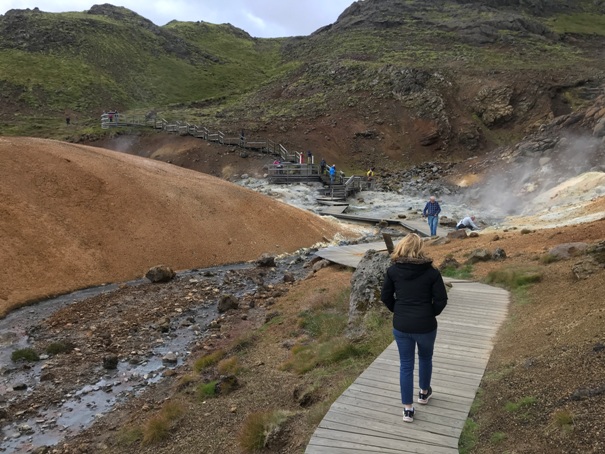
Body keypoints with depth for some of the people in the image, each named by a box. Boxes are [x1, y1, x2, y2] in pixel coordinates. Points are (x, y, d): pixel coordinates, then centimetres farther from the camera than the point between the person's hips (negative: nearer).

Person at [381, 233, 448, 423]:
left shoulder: (393, 270, -5)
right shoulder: (431, 272, -10)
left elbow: (385, 297, 1)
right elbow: (441, 300, -9)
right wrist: (430, 314, 8)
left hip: (401, 327, 1)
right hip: (425, 326, -1)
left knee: (406, 365, 12)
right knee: (425, 358, 26)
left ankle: (407, 409, 17)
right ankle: (424, 392, 46)